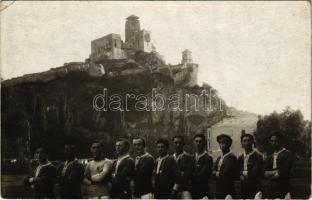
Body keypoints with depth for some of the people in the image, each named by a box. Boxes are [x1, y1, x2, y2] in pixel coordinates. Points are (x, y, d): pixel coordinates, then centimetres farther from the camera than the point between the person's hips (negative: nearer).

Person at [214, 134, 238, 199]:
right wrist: (216, 173, -6)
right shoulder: (219, 158, 17)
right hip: (218, 189, 7)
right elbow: (215, 171, 14)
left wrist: (218, 174, -1)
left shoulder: (232, 157, -10)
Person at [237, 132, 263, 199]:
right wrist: (241, 175, -9)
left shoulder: (257, 156, -4)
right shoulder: (240, 158, 15)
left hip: (255, 188, -5)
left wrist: (244, 173, -4)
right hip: (243, 188, 5)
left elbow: (257, 171, -12)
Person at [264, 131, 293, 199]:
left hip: (283, 187, -6)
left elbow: (284, 172, -12)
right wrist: (276, 172, -8)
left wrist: (271, 174, 1)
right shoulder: (270, 157, 17)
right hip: (272, 187, 6)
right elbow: (266, 174, 8)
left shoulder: (287, 154, -4)